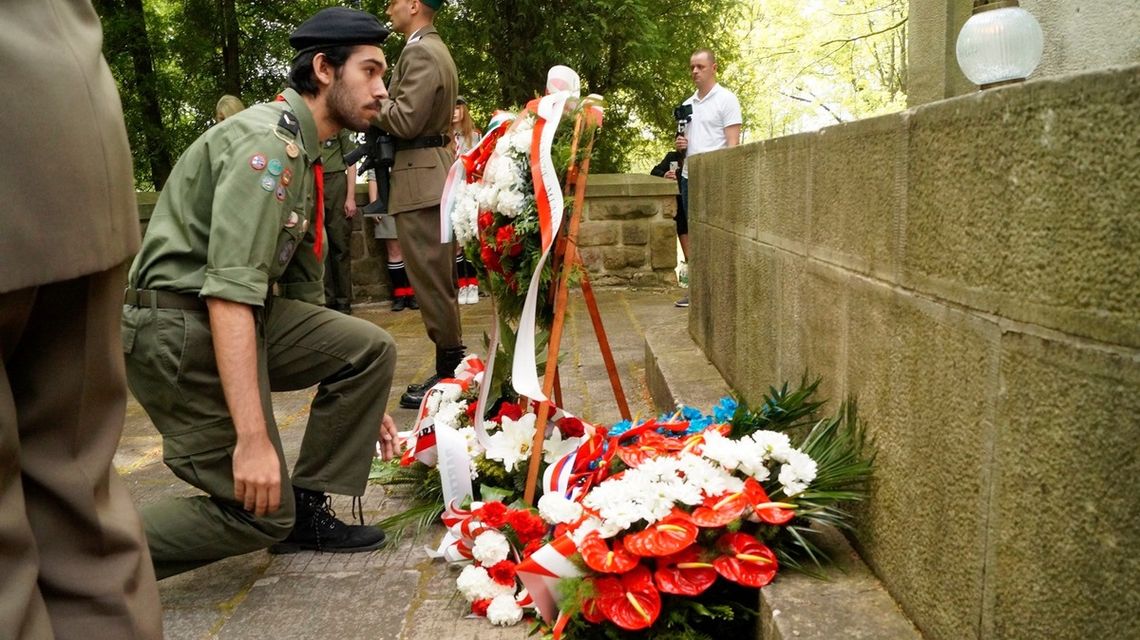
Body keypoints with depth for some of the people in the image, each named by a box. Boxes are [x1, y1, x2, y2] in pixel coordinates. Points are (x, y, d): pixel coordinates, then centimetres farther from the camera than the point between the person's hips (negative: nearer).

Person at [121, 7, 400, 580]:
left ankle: (305, 510, 7)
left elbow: (302, 287, 21)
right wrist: (253, 438, -30)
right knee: (259, 510, -5)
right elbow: (230, 291, -26)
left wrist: (358, 401, 20)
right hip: (180, 325, -9)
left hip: (240, 318, 9)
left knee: (371, 350, 0)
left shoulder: (300, 153, 16)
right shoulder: (267, 142, -16)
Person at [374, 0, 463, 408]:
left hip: (421, 179, -11)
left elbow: (405, 120, -20)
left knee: (430, 279, -6)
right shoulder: (433, 50, 20)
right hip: (432, 175, 11)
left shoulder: (421, 54, -13)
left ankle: (449, 371, 1)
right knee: (438, 277, 14)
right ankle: (452, 366, 21)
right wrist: (378, 99, 12)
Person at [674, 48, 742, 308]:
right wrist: (680, 145, 3)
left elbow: (732, 143, -8)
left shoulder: (726, 99, -2)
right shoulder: (688, 104, 18)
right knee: (689, 232, 7)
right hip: (689, 176, 7)